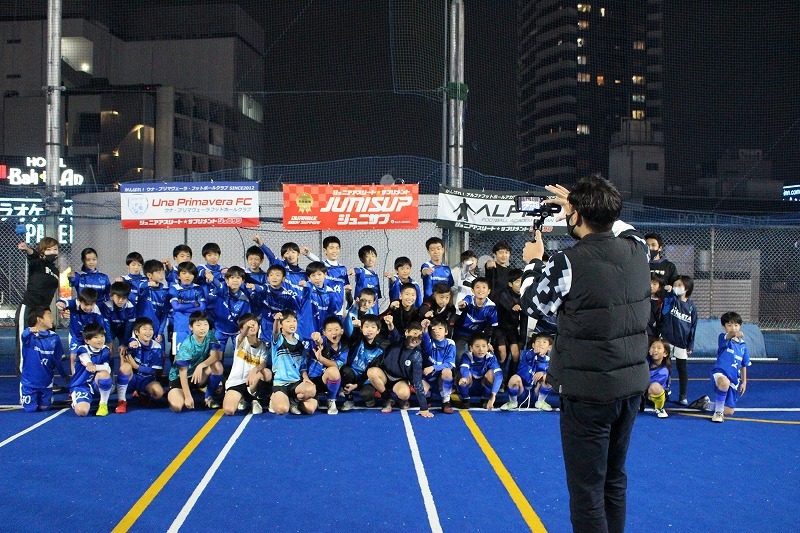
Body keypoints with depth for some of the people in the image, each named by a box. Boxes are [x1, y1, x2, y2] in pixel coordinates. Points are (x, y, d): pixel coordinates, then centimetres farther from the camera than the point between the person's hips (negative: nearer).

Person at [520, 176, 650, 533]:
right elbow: (619, 228, 24)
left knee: (586, 488, 3)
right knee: (614, 479, 21)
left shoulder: (568, 262, -19)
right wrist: (580, 208, 28)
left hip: (587, 392, -6)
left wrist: (534, 261, 14)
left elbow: (532, 304, -2)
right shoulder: (636, 249, -2)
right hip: (632, 385, 7)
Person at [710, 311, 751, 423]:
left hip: (734, 379, 6)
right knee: (725, 382, -44)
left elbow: (743, 366, 19)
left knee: (729, 412, 8)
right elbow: (727, 337, -33)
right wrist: (735, 334, -54)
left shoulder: (743, 345, 10)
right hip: (720, 372, -6)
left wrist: (744, 382, 14)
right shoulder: (723, 338, -6)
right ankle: (718, 411, -19)